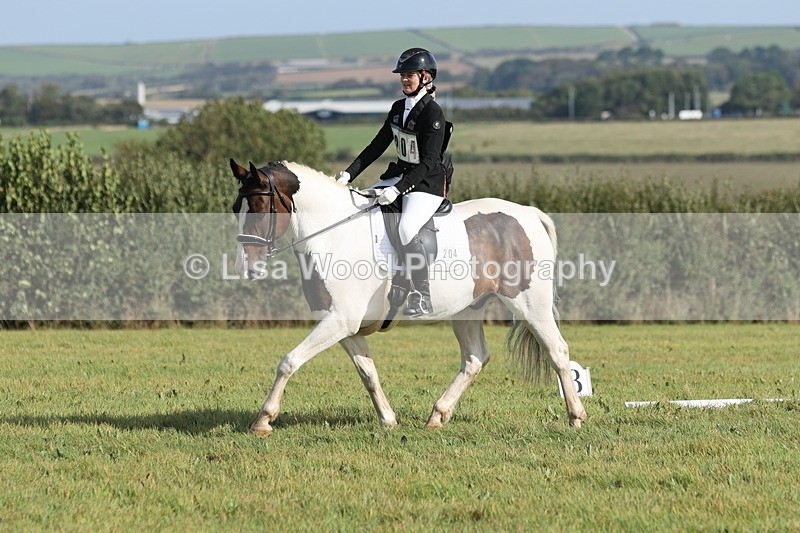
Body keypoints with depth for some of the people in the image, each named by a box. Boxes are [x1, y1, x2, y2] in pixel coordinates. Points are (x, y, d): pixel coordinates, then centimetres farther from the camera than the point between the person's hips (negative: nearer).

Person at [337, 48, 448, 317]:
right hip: (400, 177, 9)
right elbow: (378, 145, 14)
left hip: (428, 183, -9)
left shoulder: (432, 112, -16)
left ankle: (423, 298, -26)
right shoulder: (399, 108, 9)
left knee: (406, 229, -32)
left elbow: (429, 161, -22)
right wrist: (349, 173, 4)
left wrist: (398, 189, -30)